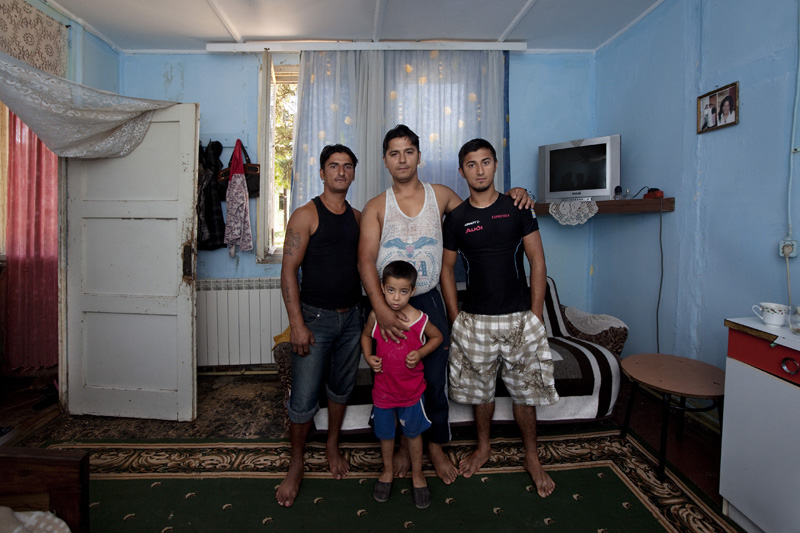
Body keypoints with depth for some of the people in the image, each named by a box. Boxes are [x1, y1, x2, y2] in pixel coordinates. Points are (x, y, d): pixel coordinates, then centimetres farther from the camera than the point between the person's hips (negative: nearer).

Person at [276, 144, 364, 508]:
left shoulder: (358, 217, 9)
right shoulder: (306, 215, -7)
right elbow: (288, 271, -11)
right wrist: (297, 324, -16)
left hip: (351, 316, 5)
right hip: (315, 316, -4)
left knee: (341, 388, 17)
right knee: (304, 399, 0)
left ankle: (332, 447, 38)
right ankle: (296, 466, 23)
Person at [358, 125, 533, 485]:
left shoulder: (441, 196, 5)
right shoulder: (376, 207, -2)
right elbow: (366, 260, -12)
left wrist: (511, 195, 1)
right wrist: (380, 309, -26)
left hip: (428, 301, 1)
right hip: (387, 304, -1)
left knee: (435, 380, 8)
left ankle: (436, 447, 31)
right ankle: (403, 445, 34)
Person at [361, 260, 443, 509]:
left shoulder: (420, 319, -17)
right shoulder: (375, 316, -14)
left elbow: (437, 336, 1)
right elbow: (366, 335, 6)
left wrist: (421, 353, -14)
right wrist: (368, 356, -10)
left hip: (412, 389, -1)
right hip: (383, 388, 1)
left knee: (413, 433, 18)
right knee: (385, 433, 20)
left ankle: (417, 474, 41)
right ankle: (388, 471, 46)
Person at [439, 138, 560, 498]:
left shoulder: (517, 209, -1)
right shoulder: (456, 218, 2)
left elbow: (537, 262, -1)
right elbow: (447, 269, 6)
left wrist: (535, 316, -6)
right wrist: (455, 319, 0)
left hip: (518, 317, -1)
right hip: (474, 320, 1)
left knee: (524, 390, 10)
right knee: (480, 387, 14)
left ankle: (532, 458, 30)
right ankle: (483, 447, 36)